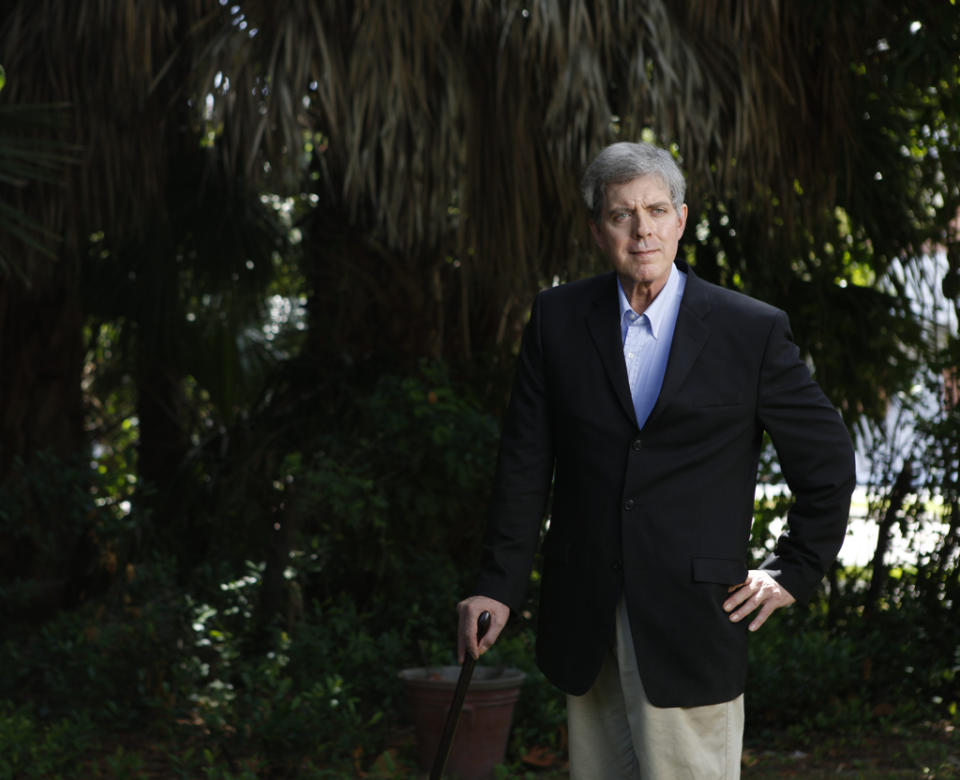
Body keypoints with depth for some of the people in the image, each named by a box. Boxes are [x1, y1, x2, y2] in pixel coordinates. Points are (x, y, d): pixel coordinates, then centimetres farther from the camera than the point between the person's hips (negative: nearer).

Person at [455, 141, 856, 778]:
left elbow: (828, 460, 7)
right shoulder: (557, 320, 5)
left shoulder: (753, 331, -2)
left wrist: (795, 572, 5)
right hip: (586, 626, 3)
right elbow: (526, 463, 6)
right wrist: (499, 585, 2)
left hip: (693, 625, -3)